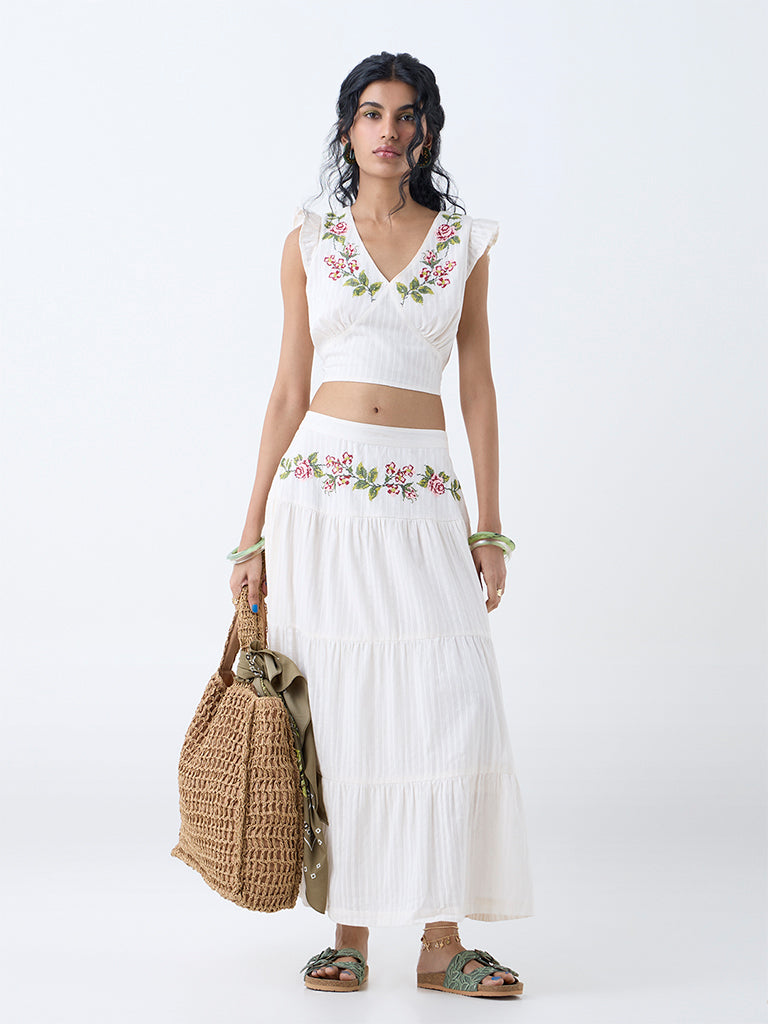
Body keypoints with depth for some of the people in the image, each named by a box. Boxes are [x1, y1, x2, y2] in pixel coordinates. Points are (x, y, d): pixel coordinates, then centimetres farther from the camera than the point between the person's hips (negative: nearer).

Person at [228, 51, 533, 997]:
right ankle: (350, 932, 13)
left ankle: (442, 942, 5)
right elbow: (289, 390, 7)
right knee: (337, 716, 1)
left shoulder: (463, 240, 8)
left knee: (448, 710, -7)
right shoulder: (309, 242, 7)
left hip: (423, 500, 0)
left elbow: (477, 385, 9)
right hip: (321, 492, 0)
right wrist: (253, 533, 3)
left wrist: (490, 528, 4)